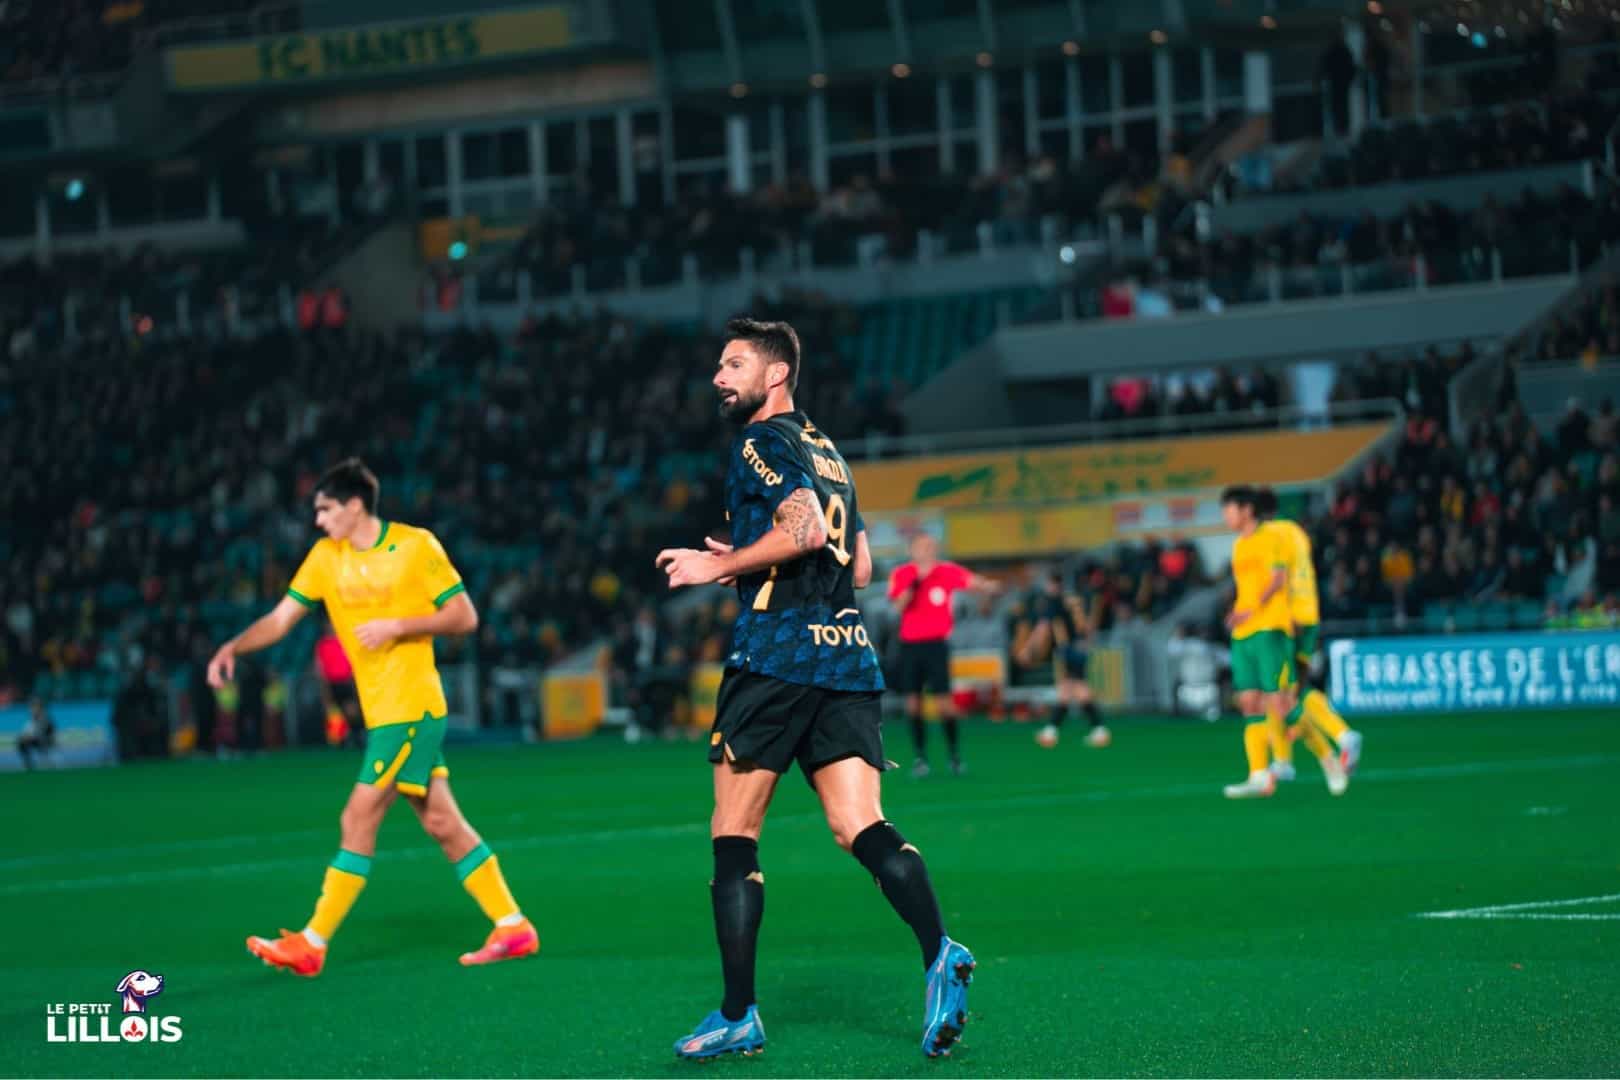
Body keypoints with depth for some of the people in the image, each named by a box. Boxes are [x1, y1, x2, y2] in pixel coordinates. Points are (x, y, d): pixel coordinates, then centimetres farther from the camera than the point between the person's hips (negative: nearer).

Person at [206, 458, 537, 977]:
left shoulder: (416, 545, -8)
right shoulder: (326, 557, 9)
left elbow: (464, 617, -6)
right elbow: (280, 619, 7)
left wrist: (396, 626, -16)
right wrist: (232, 647, -9)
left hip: (411, 707, -7)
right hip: (380, 712, 7)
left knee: (359, 820, -9)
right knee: (442, 822, 8)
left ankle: (311, 944, -6)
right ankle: (513, 928, 14)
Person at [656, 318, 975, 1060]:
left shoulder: (763, 442, -3)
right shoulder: (827, 452, 23)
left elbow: (806, 527, -19)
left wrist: (720, 566, -9)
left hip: (777, 655, -7)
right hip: (849, 659, 7)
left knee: (733, 838, 2)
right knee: (861, 828, -4)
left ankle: (738, 1016, 3)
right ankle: (939, 952, -29)